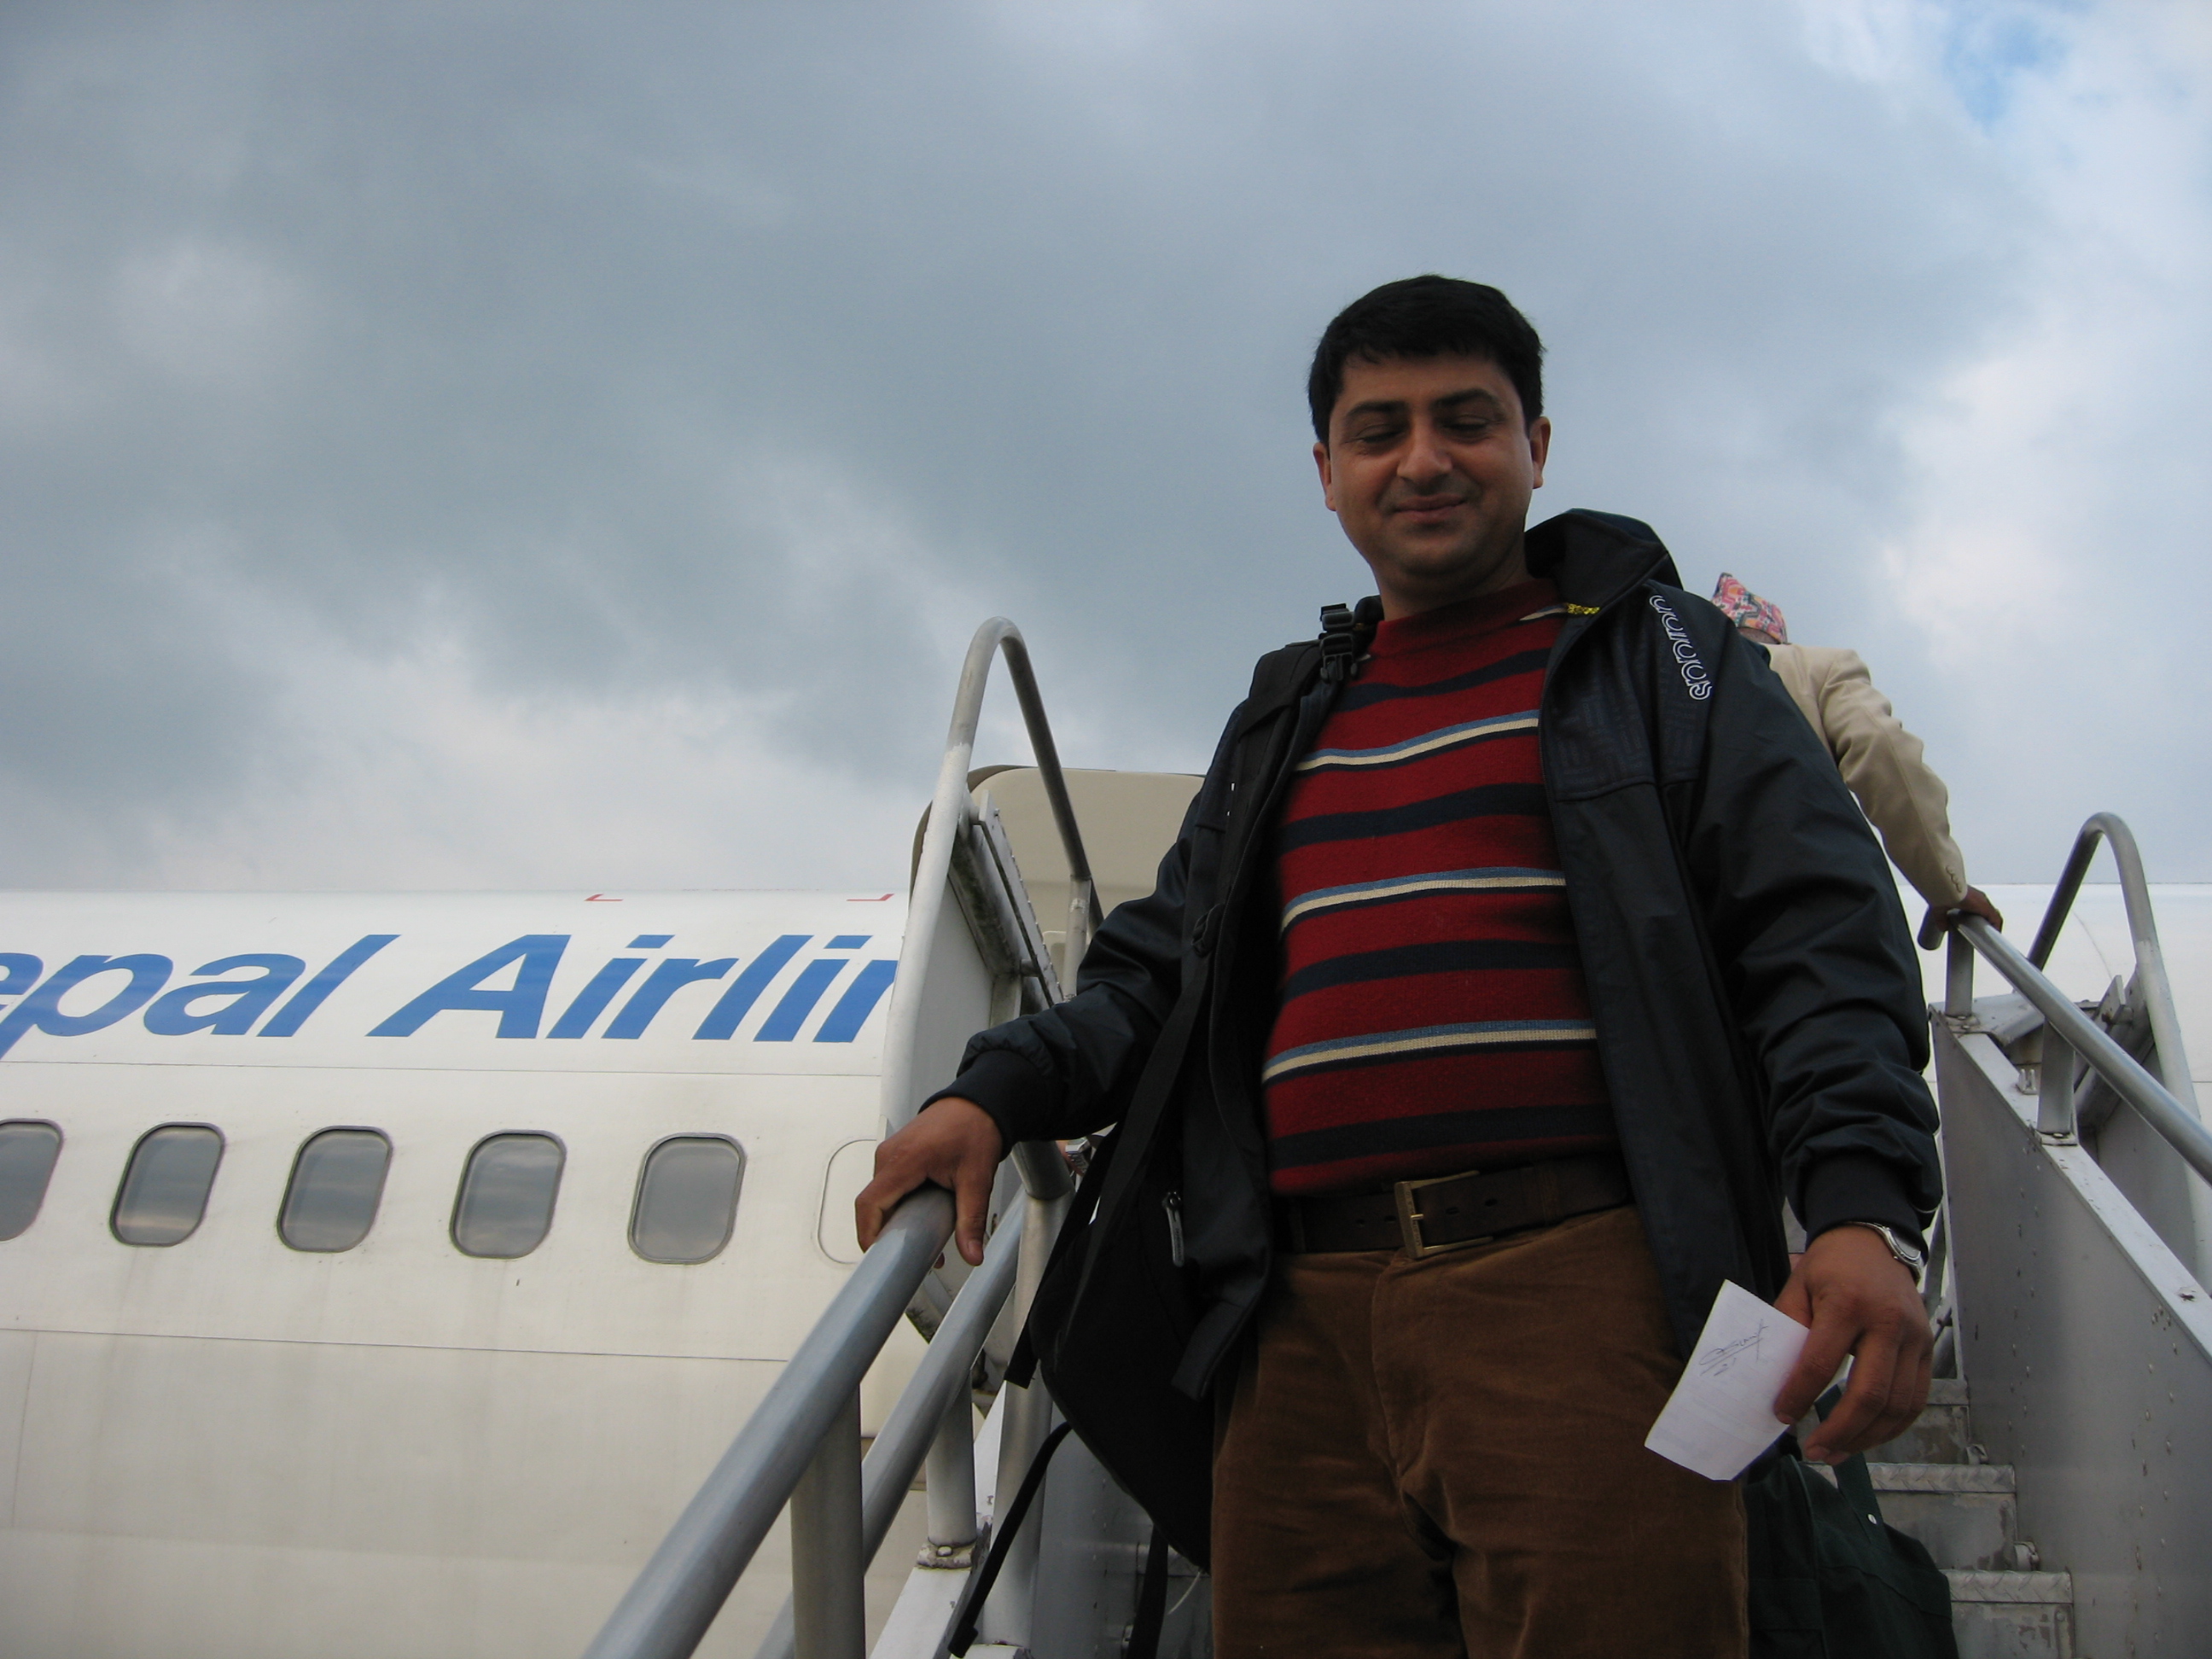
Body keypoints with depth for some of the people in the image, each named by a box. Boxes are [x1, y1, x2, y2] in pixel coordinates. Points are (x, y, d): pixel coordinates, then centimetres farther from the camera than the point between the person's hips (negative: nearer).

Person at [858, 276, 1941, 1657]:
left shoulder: (1660, 659, 13)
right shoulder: (1287, 719, 28)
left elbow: (1820, 934, 1)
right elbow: (1161, 969, 26)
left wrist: (1861, 1204, -16)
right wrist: (999, 1092, 6)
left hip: (1581, 1277, -4)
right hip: (1306, 1310, 4)